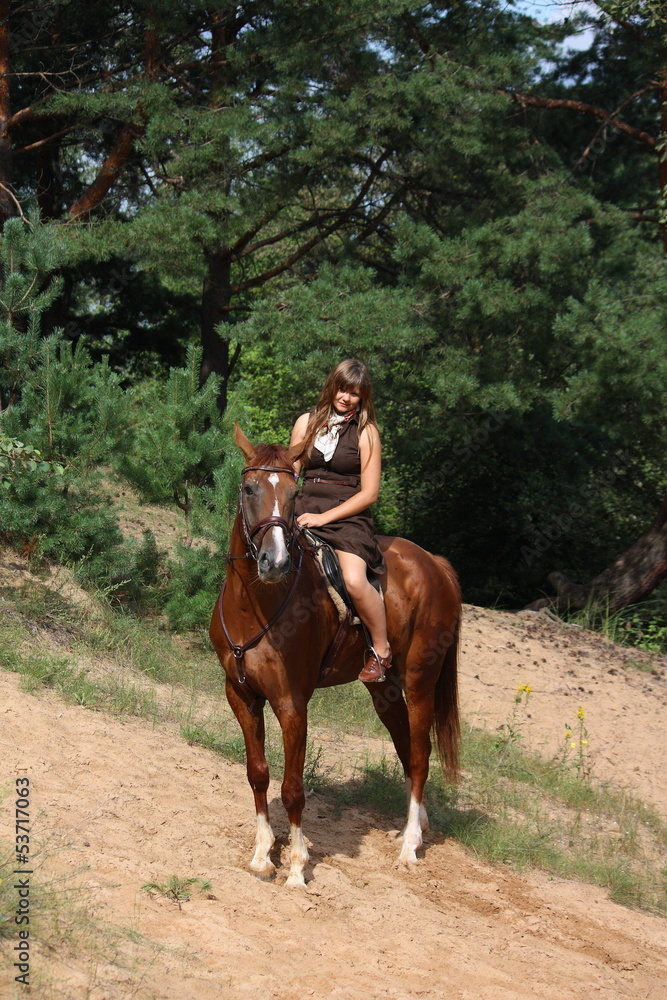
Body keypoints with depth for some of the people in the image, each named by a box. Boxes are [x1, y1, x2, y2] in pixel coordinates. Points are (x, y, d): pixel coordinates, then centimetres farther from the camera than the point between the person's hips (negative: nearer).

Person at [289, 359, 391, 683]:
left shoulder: (366, 432, 0)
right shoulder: (307, 422, 12)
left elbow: (369, 492, -4)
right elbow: (289, 471, 18)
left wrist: (324, 517, -12)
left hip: (348, 518, -4)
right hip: (304, 514, 4)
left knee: (354, 581, -30)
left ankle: (381, 651, -7)